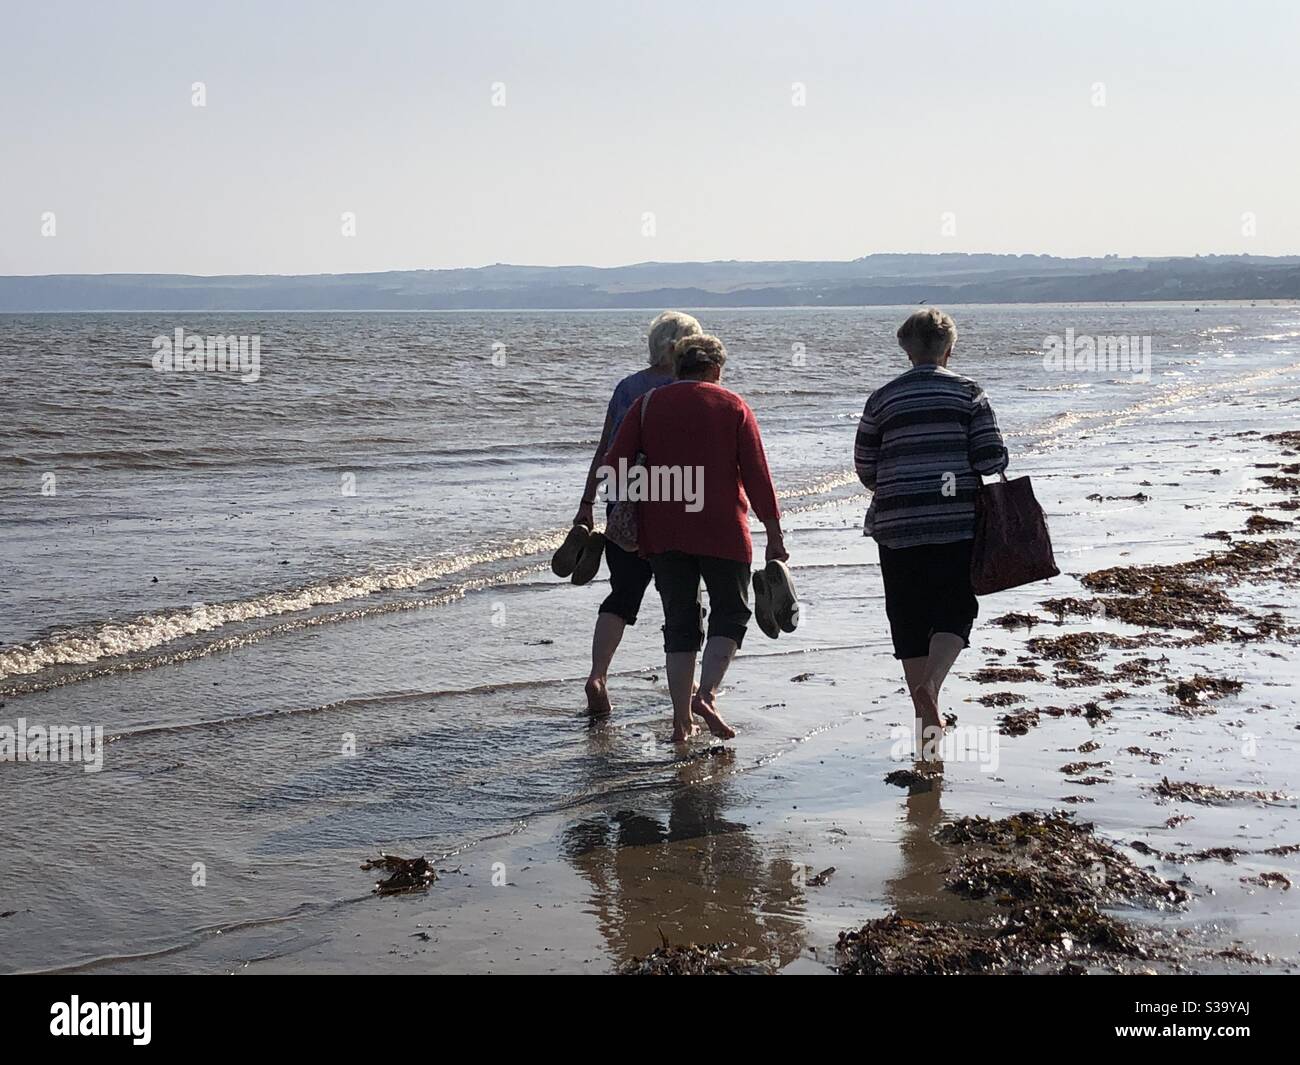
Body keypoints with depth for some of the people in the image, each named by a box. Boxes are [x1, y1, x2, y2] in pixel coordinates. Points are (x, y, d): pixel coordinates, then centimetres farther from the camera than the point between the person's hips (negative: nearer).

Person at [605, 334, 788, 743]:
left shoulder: (648, 405, 7)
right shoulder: (733, 407, 3)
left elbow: (614, 464, -1)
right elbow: (757, 475, -2)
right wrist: (774, 535, 1)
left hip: (662, 533, 2)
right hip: (722, 530, -2)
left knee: (680, 622, 10)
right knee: (730, 614, 12)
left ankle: (682, 719, 7)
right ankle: (707, 694, -9)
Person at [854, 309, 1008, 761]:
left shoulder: (882, 398, 3)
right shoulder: (967, 392, -1)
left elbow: (865, 469, 7)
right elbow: (992, 458, -6)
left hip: (898, 526, 1)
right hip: (958, 522, -1)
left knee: (909, 620, 9)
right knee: (954, 610, 8)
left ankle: (925, 710, 14)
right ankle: (930, 685, -17)